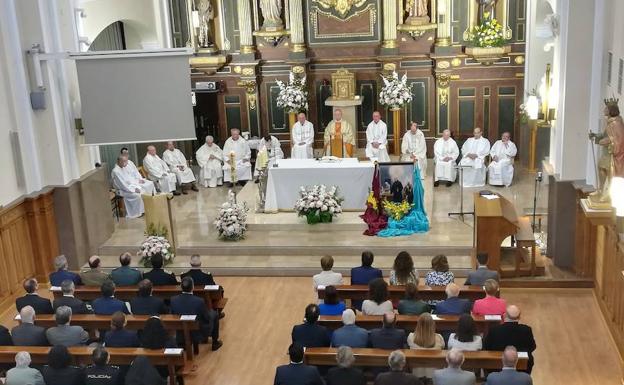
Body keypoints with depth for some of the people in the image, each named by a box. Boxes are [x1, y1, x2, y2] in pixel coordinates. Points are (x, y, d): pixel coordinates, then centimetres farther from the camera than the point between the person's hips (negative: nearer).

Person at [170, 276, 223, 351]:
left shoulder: (173, 300, -17)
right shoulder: (199, 301, -29)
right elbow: (207, 318, -13)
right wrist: (209, 311, 9)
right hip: (199, 333, -4)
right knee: (214, 314, 21)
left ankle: (195, 346, 37)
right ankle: (215, 343, 34)